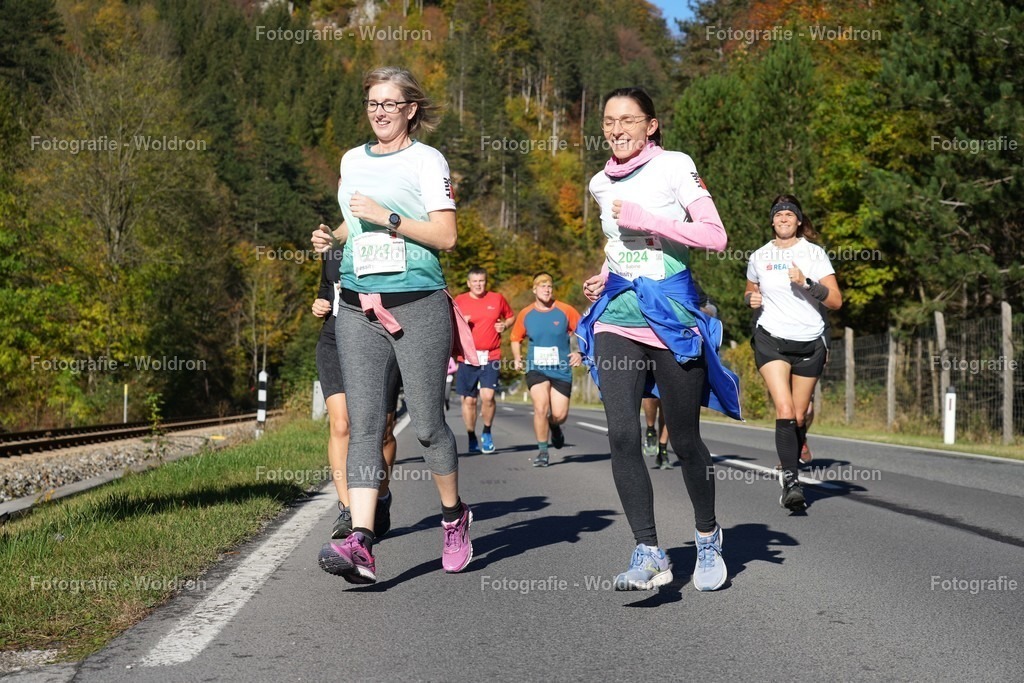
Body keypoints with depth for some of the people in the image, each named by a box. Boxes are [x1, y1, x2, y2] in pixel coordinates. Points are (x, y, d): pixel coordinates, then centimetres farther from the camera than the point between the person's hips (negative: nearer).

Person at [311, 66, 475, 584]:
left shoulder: (426, 161, 0)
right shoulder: (352, 161, 18)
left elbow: (446, 235, -7)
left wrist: (388, 218, -14)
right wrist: (332, 238, 11)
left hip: (418, 303, -5)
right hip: (357, 308, 5)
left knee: (426, 423, 0)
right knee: (363, 424, -7)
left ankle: (454, 515, 25)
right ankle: (360, 544, -16)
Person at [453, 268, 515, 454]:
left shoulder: (497, 299, 7)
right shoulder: (459, 301, 5)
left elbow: (511, 316, 21)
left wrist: (504, 325, 0)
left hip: (490, 357, -1)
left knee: (487, 396, -16)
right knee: (468, 400, 4)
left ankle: (487, 433, 7)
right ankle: (472, 439, 19)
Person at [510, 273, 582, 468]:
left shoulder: (565, 311, -3)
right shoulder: (525, 314, 2)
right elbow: (516, 339, 16)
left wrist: (580, 352, -9)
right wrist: (517, 358, -1)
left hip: (561, 370, 0)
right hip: (536, 369, 0)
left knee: (560, 415, -2)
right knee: (540, 408, -17)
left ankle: (554, 426, 38)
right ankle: (542, 451, -2)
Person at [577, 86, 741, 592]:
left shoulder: (674, 166, -4)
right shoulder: (601, 184, 14)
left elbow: (715, 236, -12)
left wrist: (643, 219, -16)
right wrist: (604, 277, 10)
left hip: (672, 313, -4)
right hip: (617, 314, 4)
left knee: (684, 438, 3)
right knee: (622, 435, -13)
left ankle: (708, 537, 27)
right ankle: (648, 553, -10)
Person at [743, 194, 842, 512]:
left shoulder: (814, 253, 1)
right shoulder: (759, 257, 7)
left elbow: (835, 301, -4)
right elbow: (750, 291, 25)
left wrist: (806, 283, -18)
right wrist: (751, 298, 2)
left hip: (810, 342, 0)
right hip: (771, 339, 0)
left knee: (799, 417, 6)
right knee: (784, 411, -18)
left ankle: (790, 474, 25)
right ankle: (791, 481, -22)